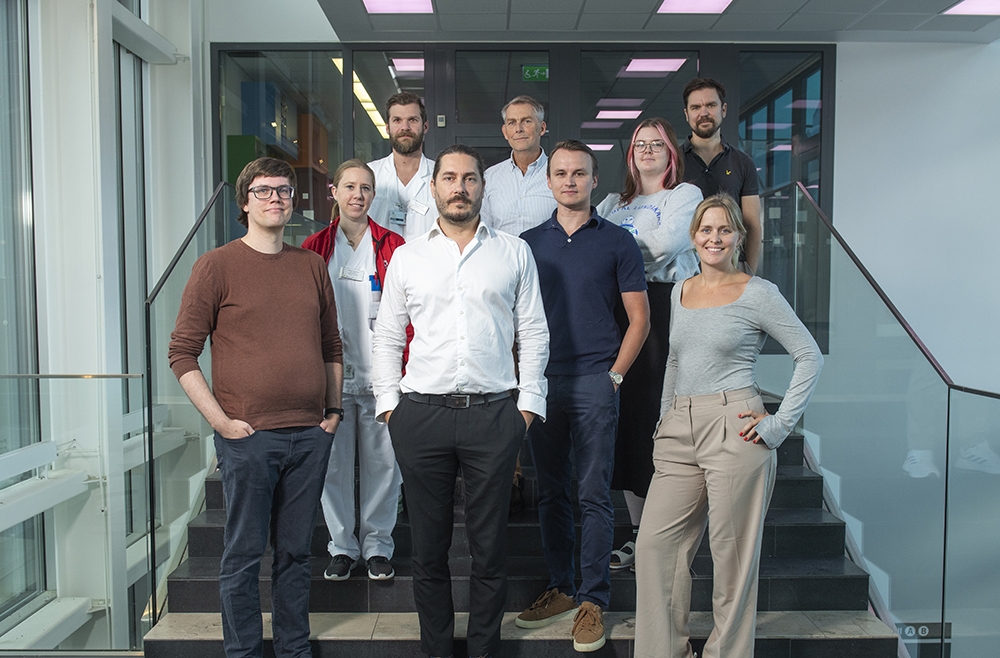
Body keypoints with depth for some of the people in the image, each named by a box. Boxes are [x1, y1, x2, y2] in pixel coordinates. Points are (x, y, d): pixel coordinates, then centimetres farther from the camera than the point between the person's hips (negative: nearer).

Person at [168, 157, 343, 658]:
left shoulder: (312, 266, 12)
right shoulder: (217, 265, -2)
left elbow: (331, 346, 18)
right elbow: (182, 352, -4)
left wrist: (333, 409, 9)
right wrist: (221, 421, -11)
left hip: (310, 436, 4)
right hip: (248, 435, -4)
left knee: (295, 551, 14)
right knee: (244, 554, 6)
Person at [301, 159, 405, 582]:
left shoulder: (393, 246, 3)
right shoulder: (314, 248, 7)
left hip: (379, 373, -1)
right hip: (330, 373, 1)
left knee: (382, 461, 6)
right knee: (334, 463, 7)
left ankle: (377, 545, 22)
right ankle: (342, 545, 23)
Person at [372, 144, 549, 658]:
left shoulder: (514, 253, 8)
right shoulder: (406, 257, 10)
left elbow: (533, 332, 7)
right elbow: (387, 337, 12)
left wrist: (528, 402, 1)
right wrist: (388, 403, 4)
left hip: (493, 413, -1)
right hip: (421, 414, 1)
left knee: (490, 545, 7)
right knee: (428, 544, 10)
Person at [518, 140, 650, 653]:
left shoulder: (617, 242, 4)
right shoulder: (529, 243, 11)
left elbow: (639, 317, 4)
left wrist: (614, 375, -4)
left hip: (595, 383, -3)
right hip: (541, 381, 3)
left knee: (594, 493, 0)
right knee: (550, 492, 10)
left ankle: (593, 600, 11)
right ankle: (561, 589, 23)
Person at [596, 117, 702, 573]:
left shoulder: (686, 195, 7)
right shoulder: (614, 203, 24)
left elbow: (664, 244, -10)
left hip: (668, 307, -5)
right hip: (620, 308, 5)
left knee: (660, 416, -8)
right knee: (626, 415, 3)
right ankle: (638, 533, 14)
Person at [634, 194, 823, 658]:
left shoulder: (757, 293, -2)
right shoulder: (679, 292, 15)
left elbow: (810, 356, -1)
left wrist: (780, 423, -6)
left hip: (733, 429, -5)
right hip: (679, 432, 5)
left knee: (731, 552, 3)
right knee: (655, 543, 2)